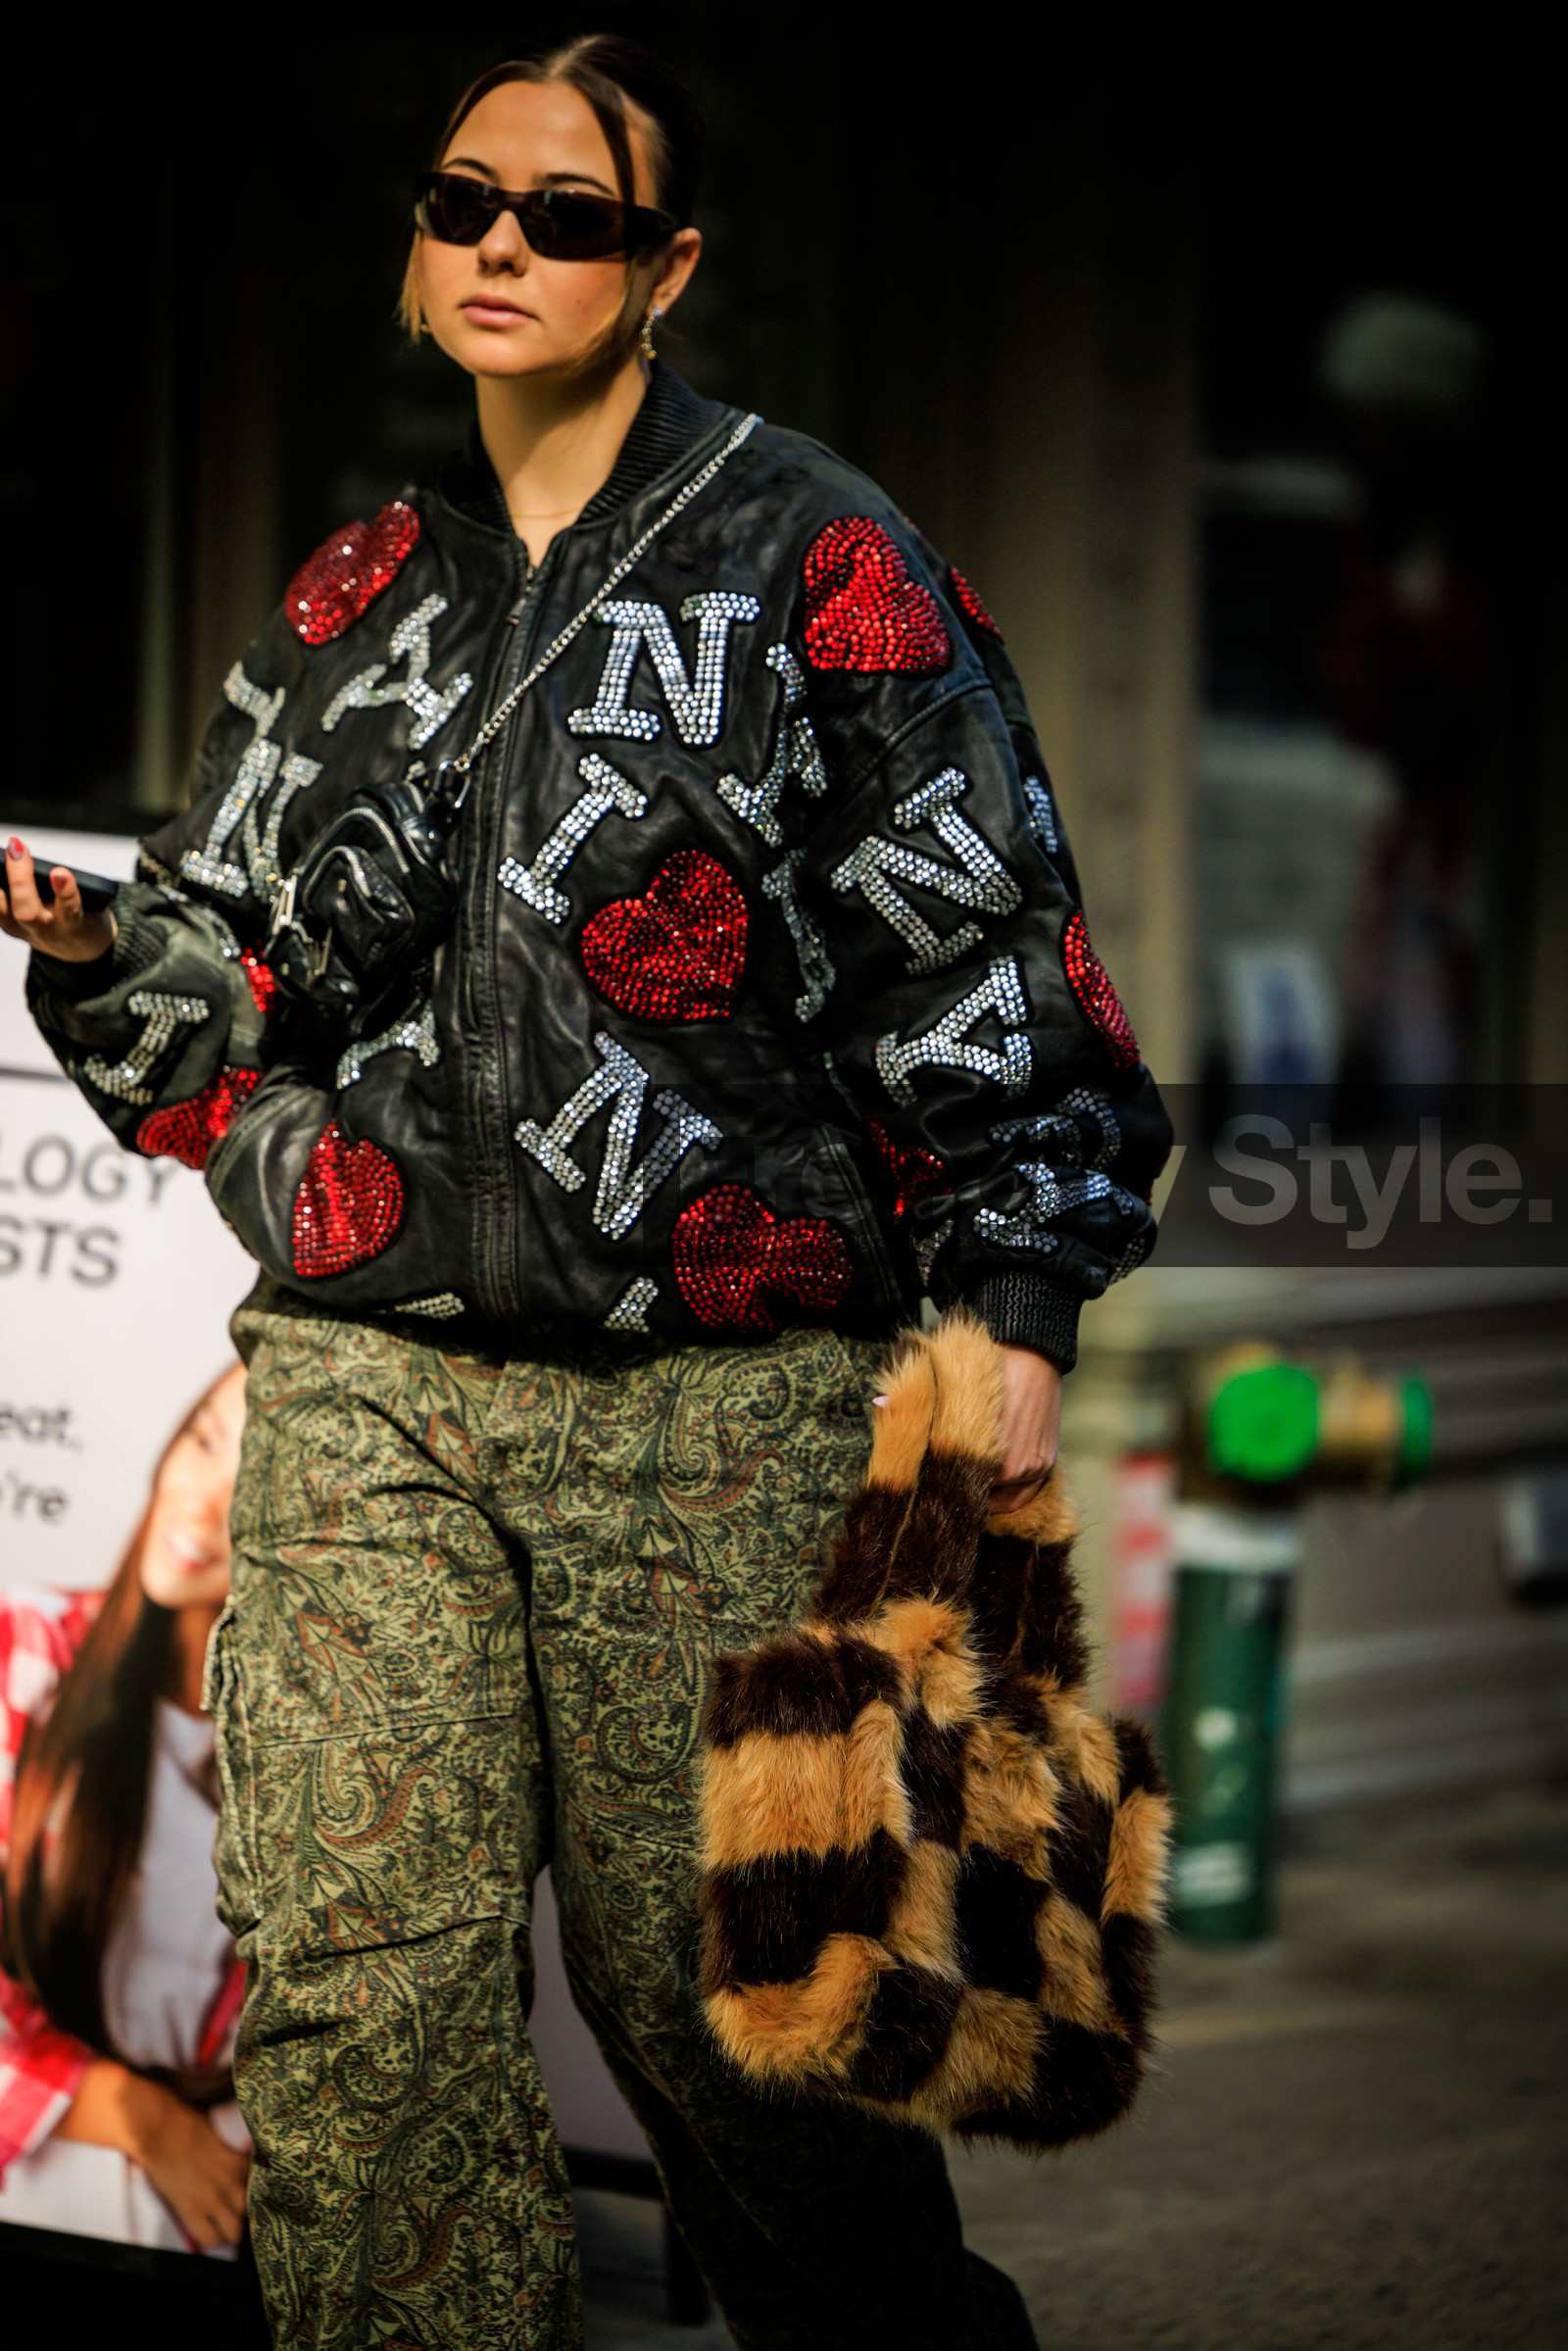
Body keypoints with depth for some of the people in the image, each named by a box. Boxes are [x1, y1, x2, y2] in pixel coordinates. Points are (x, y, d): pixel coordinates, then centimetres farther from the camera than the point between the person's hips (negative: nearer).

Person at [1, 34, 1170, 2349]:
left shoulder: (812, 556, 3)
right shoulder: (351, 599, 17)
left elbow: (978, 944, 0)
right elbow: (225, 981, 22)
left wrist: (1011, 1305, -8)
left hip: (717, 1399, -4)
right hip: (362, 1379, 4)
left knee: (711, 1993, -1)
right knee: (349, 1993, -5)